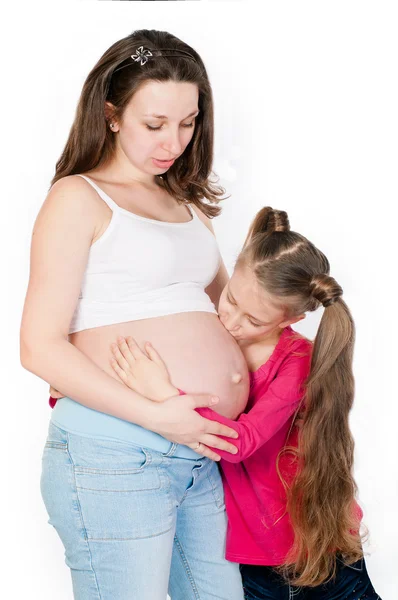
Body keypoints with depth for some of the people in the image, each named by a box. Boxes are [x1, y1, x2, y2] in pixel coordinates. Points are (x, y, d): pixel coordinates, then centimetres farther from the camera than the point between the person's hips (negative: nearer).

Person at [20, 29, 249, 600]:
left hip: (201, 455, 7)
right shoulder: (79, 198, -2)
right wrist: (156, 416, -16)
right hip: (113, 457, -7)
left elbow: (224, 301, 31)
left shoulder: (186, 202, 19)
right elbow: (41, 348, -9)